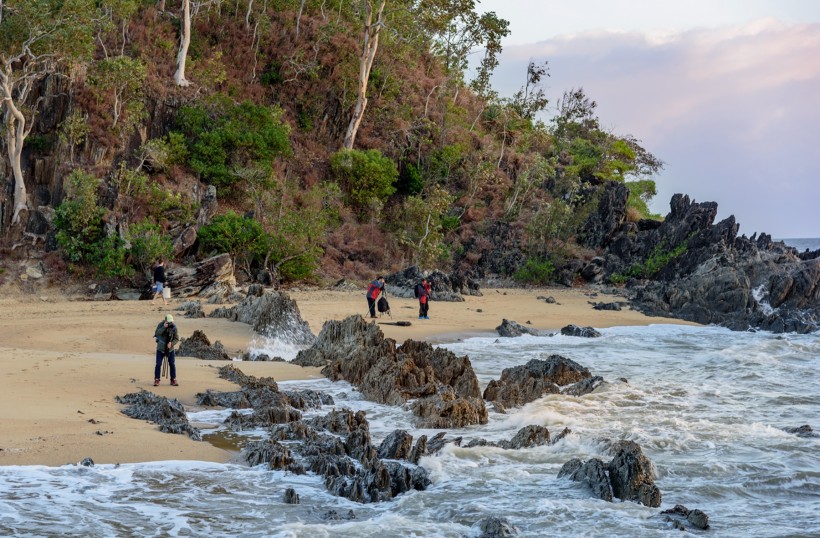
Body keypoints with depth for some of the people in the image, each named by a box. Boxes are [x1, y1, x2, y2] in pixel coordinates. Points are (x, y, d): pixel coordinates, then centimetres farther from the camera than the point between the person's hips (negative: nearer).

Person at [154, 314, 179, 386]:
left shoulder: (174, 327, -9)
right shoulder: (161, 325, -9)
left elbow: (177, 339, -6)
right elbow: (156, 333, -22)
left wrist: (171, 343, -24)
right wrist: (164, 327, -32)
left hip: (170, 349, 1)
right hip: (160, 348, -1)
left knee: (172, 364, -1)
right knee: (158, 364, -4)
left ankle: (173, 380, 7)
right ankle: (156, 380, 4)